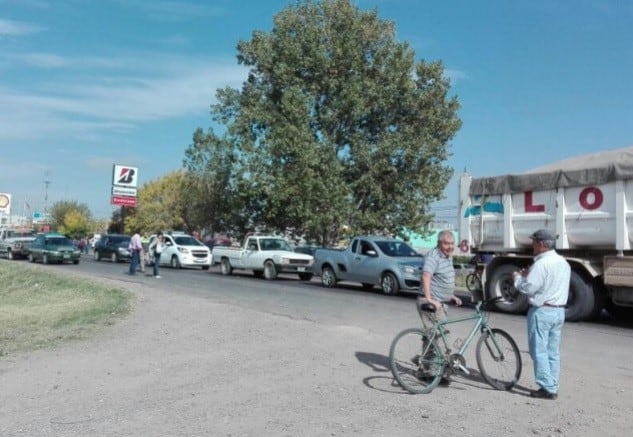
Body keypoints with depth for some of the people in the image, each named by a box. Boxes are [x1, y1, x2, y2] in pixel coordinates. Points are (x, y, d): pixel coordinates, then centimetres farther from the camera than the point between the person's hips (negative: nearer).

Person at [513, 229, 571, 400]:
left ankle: (547, 388, 1)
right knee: (553, 352, 13)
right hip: (559, 310, 9)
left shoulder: (541, 264, -18)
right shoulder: (563, 263, 10)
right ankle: (552, 387, 19)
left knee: (539, 351, 0)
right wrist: (528, 275, 15)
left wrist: (517, 277, -1)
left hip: (542, 311, -9)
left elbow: (528, 288, -19)